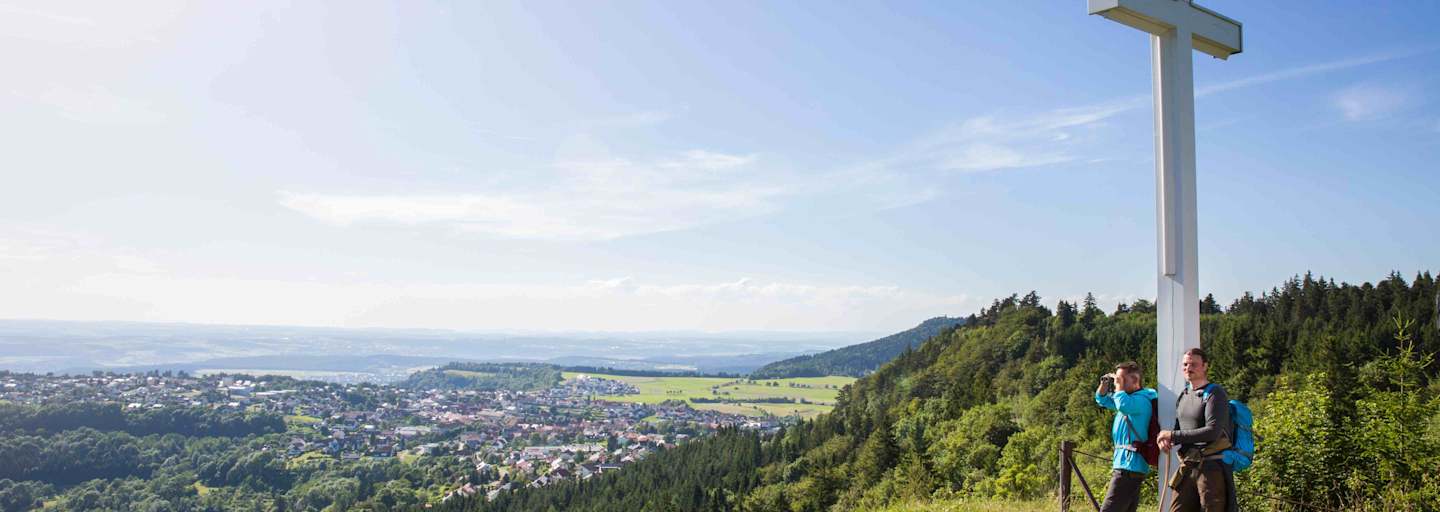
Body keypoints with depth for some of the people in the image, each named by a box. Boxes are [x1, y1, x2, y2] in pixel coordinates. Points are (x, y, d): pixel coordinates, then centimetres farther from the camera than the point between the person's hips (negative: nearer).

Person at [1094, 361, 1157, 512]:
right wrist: (1104, 384, 8)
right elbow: (1102, 399, 28)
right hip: (1127, 465, 10)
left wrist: (1119, 387, -17)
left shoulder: (1142, 399, -14)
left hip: (1129, 467, -10)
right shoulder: (1128, 397, 16)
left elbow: (1124, 405, -35)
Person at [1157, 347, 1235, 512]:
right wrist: (1166, 439, -2)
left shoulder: (1214, 393, -8)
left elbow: (1212, 431, -19)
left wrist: (1173, 436, -16)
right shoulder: (1183, 395, 16)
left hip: (1212, 466, -7)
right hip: (1187, 467, 7)